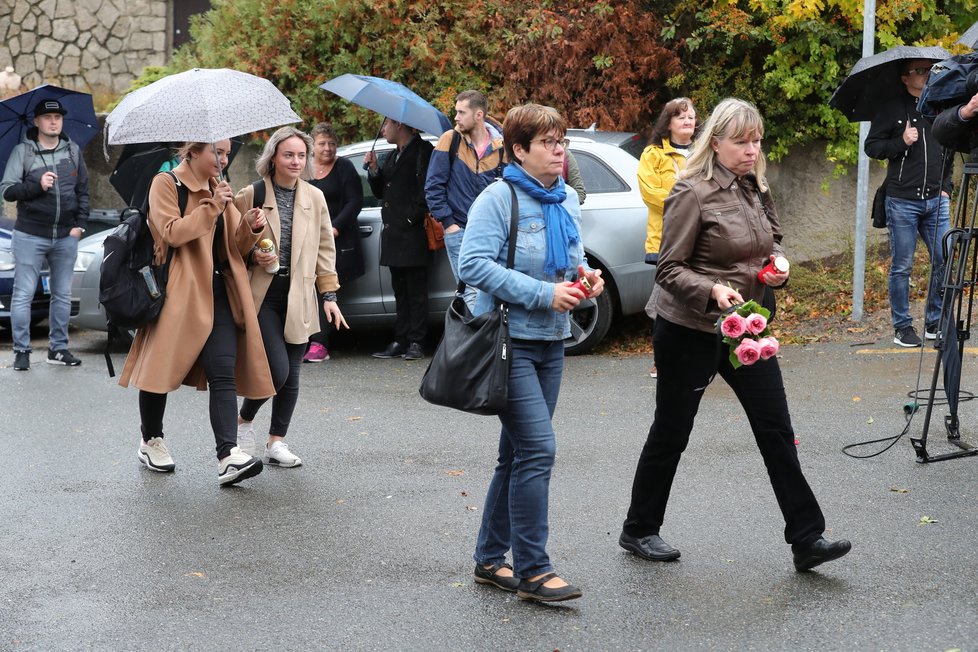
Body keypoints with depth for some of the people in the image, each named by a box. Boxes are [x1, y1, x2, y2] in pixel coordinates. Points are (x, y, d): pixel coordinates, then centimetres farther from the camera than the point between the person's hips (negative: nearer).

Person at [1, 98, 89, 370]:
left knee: (62, 295, 10)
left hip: (66, 236, 4)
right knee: (23, 294, -2)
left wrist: (80, 224, 2)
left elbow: (83, 190, 11)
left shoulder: (73, 150, 7)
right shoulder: (22, 151, -4)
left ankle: (58, 348, 20)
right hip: (30, 236, -4)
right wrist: (37, 185, -22)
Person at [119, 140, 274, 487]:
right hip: (179, 292, -5)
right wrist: (212, 207, -18)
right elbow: (172, 232, -17)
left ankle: (228, 456, -19)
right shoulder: (166, 183, -2)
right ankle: (151, 442, 25)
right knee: (163, 366, 4)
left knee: (223, 373, -8)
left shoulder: (220, 189, 18)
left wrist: (249, 227, -3)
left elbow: (235, 247, 17)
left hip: (217, 292, 5)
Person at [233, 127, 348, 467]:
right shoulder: (249, 195, -3)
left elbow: (325, 249, 13)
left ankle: (276, 442, 18)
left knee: (291, 374, 6)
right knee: (277, 369, -13)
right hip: (262, 295, -4)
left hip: (298, 296, 4)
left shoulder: (314, 197, 9)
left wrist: (329, 296, 8)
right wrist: (253, 256, -15)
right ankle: (244, 420, 13)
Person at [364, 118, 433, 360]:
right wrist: (373, 170, 6)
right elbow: (380, 192, 21)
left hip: (412, 234, -9)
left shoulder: (422, 150, -6)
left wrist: (411, 218, -16)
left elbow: (426, 190, -14)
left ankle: (416, 342, -2)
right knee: (400, 291, 10)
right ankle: (401, 341, 13)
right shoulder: (393, 156, 21)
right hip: (393, 235, 9)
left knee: (416, 291, -4)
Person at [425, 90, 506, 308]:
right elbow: (433, 186, 0)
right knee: (472, 293, -8)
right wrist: (448, 222, -5)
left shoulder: (500, 148, 4)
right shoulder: (450, 140, 0)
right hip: (459, 231, -2)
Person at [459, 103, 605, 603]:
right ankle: (532, 570, -8)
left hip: (550, 341, 8)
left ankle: (490, 559, 24)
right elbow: (473, 265, -22)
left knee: (518, 455, 13)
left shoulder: (568, 201, 11)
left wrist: (586, 277, 0)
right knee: (537, 449, -15)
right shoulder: (498, 199, -12)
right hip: (509, 340, -8)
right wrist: (544, 293, -23)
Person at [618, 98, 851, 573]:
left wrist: (776, 266, 1)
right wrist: (712, 290, -32)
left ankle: (807, 539, 4)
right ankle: (638, 530, 24)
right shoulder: (693, 194, -15)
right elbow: (669, 270, -16)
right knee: (671, 432, 6)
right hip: (690, 332, -7)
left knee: (776, 429, 1)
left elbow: (771, 242, 23)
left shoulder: (754, 190, 8)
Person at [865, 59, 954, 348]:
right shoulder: (892, 109, 1)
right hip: (902, 201, -4)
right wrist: (901, 142, -15)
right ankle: (902, 327, 10)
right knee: (901, 267, 1)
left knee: (945, 262, 1)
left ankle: (934, 323, 15)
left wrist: (946, 186, 14)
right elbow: (871, 146, 0)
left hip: (936, 200, 4)